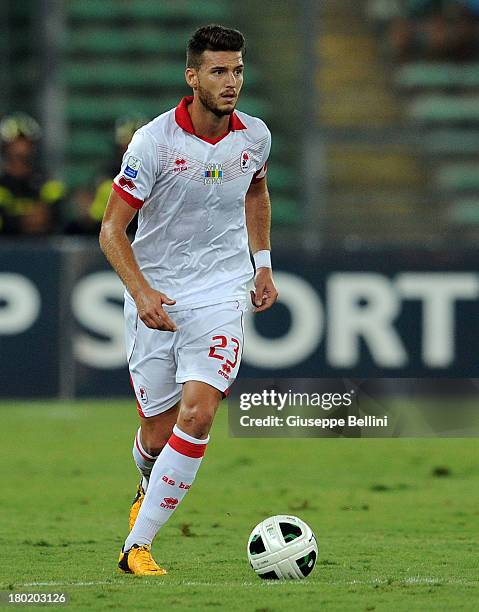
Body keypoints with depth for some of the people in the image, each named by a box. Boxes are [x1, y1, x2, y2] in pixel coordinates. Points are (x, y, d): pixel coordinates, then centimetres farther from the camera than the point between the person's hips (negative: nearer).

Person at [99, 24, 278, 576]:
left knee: (197, 417, -18)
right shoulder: (154, 141, -14)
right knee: (157, 434, 5)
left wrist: (263, 263, 18)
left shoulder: (254, 136, -1)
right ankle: (150, 485, 43)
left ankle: (137, 545, -12)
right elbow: (112, 229, -11)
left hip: (220, 296, 2)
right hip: (155, 298, -2)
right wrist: (142, 291, -25)